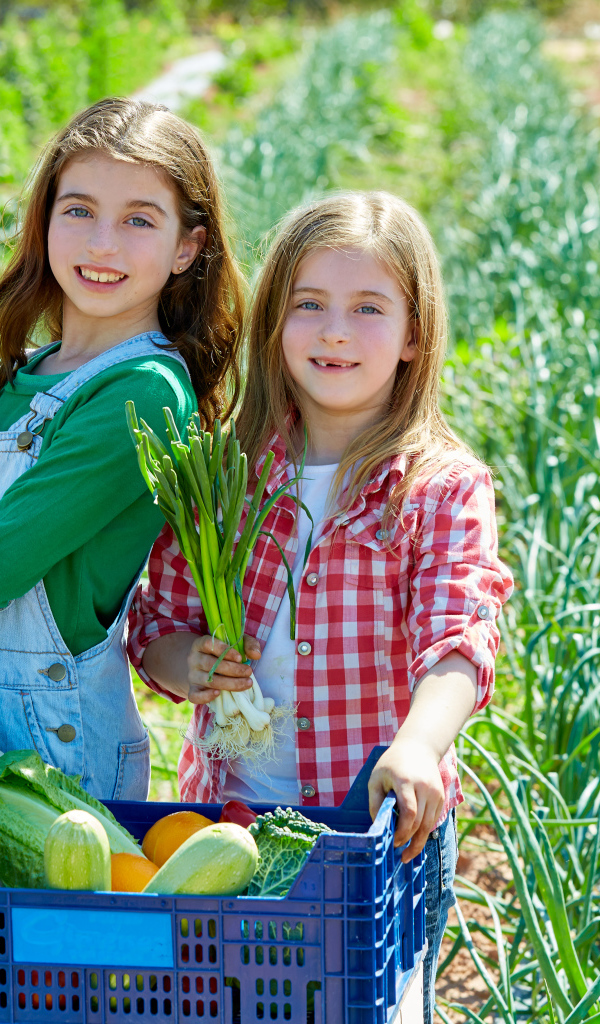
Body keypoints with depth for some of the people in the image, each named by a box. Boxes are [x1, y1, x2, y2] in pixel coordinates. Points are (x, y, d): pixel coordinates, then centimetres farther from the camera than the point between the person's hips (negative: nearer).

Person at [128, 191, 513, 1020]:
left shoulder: (445, 491, -8)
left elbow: (458, 641, -22)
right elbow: (159, 621, 9)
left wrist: (417, 745, -42)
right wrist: (190, 664, -14)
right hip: (223, 815, 3)